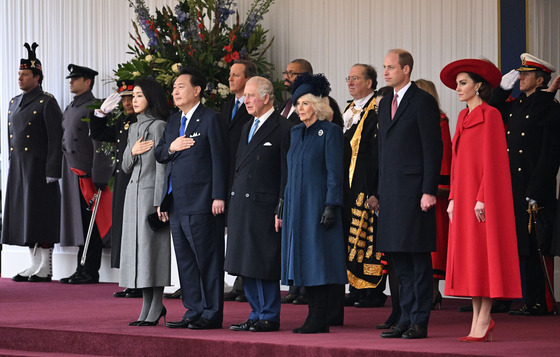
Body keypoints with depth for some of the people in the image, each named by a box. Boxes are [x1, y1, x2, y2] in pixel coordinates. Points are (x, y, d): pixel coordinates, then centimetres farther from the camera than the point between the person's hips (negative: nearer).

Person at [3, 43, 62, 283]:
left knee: (41, 216, -5)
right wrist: (12, 166, 16)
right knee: (24, 215, 8)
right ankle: (34, 265, 14)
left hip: (39, 168, -8)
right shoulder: (14, 102, 16)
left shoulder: (47, 103, -8)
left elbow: (56, 139, -11)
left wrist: (52, 172, -16)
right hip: (18, 169, 8)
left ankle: (45, 269, -2)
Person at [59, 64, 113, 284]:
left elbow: (100, 145, -13)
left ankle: (91, 272, -2)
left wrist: (98, 179, -18)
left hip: (87, 175, -9)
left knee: (91, 226, -5)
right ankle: (82, 271, 13)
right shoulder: (70, 110, 19)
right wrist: (65, 174, 19)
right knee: (79, 225, 9)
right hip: (72, 176, 9)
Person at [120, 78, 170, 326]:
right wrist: (132, 152, -4)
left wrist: (159, 201, -17)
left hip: (151, 191, -8)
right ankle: (147, 306, 11)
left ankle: (156, 307, -3)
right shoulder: (134, 128, 17)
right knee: (136, 246, 6)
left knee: (152, 246, -8)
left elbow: (162, 165, -12)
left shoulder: (159, 126, -8)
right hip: (134, 192, 8)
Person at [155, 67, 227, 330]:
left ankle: (211, 314, 0)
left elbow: (219, 159, -9)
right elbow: (158, 155, 21)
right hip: (176, 204, 8)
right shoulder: (173, 122, 18)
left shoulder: (210, 119, -5)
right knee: (185, 260, 11)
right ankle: (193, 311, 17)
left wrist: (219, 196, -14)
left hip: (201, 202, -8)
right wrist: (171, 147, -2)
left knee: (207, 259, -4)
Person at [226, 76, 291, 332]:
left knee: (264, 264, -4)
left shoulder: (282, 129, -7)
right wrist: (233, 201, 15)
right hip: (241, 204, 8)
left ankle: (269, 317, 3)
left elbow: (287, 172, -10)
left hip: (264, 206, -8)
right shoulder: (248, 128, 18)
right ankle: (257, 315, 16)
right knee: (246, 265, 9)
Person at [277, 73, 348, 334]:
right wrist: (283, 207, 14)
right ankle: (314, 316, 10)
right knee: (303, 259, 6)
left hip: (317, 202, -7)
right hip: (296, 203, 7)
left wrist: (331, 205, -17)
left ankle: (320, 319, -4)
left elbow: (335, 172, -10)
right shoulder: (296, 132, 16)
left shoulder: (330, 131, -6)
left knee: (318, 256, -7)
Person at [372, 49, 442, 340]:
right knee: (400, 260, 9)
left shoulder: (423, 102, -6)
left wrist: (429, 191, -16)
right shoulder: (385, 104, 18)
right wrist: (379, 192, 16)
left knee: (419, 259, -4)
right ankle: (406, 318, 14)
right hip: (391, 193, 8)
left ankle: (420, 322, -2)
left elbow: (433, 149, -10)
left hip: (415, 191, -8)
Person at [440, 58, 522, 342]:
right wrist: (453, 198, 12)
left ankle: (483, 321, -5)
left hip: (483, 194, -8)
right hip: (464, 196, 8)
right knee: (468, 255, 7)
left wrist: (482, 198, -19)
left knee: (484, 253, -6)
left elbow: (491, 159, -14)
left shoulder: (490, 115, -9)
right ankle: (478, 318, 10)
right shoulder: (464, 117, 16)